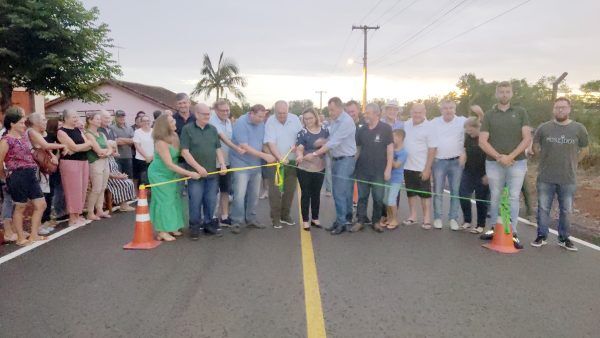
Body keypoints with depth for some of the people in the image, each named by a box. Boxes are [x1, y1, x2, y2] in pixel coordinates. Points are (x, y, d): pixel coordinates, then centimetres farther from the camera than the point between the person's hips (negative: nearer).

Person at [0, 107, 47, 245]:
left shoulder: (24, 136, 11)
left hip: (30, 175, 8)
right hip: (18, 176, -7)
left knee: (41, 205, 8)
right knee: (20, 207, 4)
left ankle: (33, 235, 18)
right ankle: (21, 238, 17)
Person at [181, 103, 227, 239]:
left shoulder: (213, 129, 11)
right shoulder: (187, 129, -4)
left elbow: (218, 149, 14)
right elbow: (184, 152, -10)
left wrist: (222, 164, -2)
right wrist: (198, 167, -16)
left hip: (212, 173, 4)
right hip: (195, 173, -4)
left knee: (211, 201, 10)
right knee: (195, 201, 1)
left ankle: (208, 224, 24)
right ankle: (194, 227, 15)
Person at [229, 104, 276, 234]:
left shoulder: (261, 124, 4)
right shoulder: (241, 123, -16)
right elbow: (244, 147, -22)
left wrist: (271, 156, -6)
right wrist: (264, 156, -24)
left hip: (256, 164, 7)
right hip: (241, 163, -6)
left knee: (254, 194, 11)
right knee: (240, 195, -9)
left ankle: (250, 219, 24)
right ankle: (236, 222, 2)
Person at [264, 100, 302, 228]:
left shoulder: (295, 119, -1)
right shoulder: (270, 122, -13)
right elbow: (270, 143, -20)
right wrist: (280, 158, -31)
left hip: (292, 161, 4)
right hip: (276, 161, -4)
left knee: (290, 189, 11)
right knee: (275, 191, -2)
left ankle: (285, 214, 25)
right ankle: (275, 217, 9)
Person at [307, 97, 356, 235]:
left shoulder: (346, 122, -18)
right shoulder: (334, 121, 9)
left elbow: (333, 142, -22)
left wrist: (314, 154, -21)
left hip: (346, 160, -8)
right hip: (336, 159, 8)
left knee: (341, 192, -7)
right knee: (338, 192, 11)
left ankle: (343, 222, 2)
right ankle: (343, 219, 21)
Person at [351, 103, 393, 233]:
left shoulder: (386, 129, -6)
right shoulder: (361, 130, 4)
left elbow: (390, 149, -5)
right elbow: (357, 149, 11)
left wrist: (388, 168, -10)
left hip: (379, 171, -3)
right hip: (362, 170, 3)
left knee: (378, 198, 7)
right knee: (362, 197, 8)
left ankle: (376, 221, 20)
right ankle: (360, 221, 16)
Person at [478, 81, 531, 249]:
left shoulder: (520, 113, 5)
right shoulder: (489, 115, 6)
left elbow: (527, 138, -2)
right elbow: (482, 141, -1)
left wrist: (510, 156, -13)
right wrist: (499, 157, -13)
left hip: (517, 163, -1)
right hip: (494, 164, 1)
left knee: (514, 198, 0)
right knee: (495, 198, 9)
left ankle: (512, 234, 5)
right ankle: (495, 229, 21)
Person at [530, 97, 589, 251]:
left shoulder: (579, 128, -1)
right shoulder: (543, 127, -2)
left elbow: (584, 150, 12)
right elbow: (535, 147, 11)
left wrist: (571, 162, 10)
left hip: (568, 178, 0)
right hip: (545, 177, 0)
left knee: (566, 210, 9)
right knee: (543, 208, 6)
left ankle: (564, 238, 22)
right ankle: (541, 236, 18)